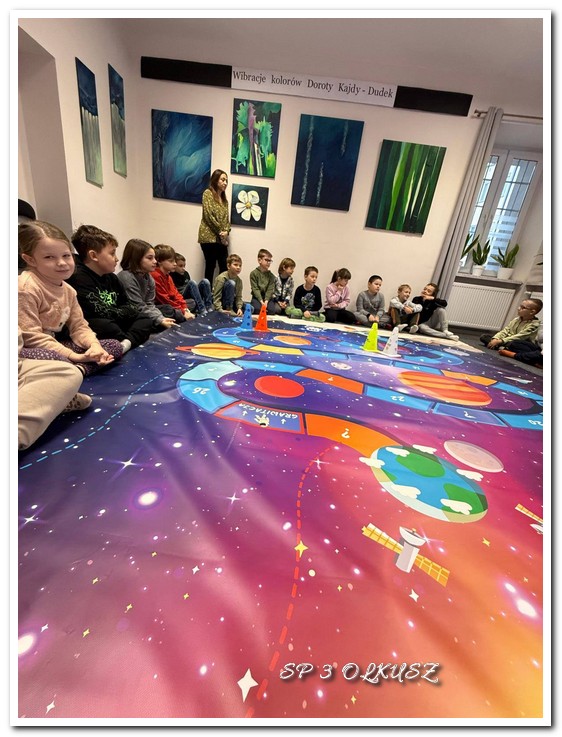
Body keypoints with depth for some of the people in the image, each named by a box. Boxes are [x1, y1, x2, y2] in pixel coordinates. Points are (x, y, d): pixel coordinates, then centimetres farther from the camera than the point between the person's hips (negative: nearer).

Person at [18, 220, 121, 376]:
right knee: (52, 358, -45)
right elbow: (30, 336, -22)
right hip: (27, 350, -8)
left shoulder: (68, 290, 7)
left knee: (115, 346, -2)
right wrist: (72, 355, -26)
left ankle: (76, 369, -22)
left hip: (56, 346, 8)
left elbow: (79, 327, 6)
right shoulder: (27, 287, -18)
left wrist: (94, 345, -16)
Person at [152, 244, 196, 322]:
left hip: (170, 305, 10)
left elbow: (175, 294, 8)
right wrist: (183, 312, -17)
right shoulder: (155, 276, -17)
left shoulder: (167, 276, 14)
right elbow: (164, 299, -19)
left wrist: (185, 309, -6)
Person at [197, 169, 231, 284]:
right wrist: (220, 231, -10)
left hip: (221, 239, 6)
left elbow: (226, 218, 16)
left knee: (225, 268, -2)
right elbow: (208, 215, -10)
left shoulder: (224, 199, 21)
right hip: (209, 237, -6)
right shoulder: (208, 193, 0)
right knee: (210, 266, -5)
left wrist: (226, 231, -5)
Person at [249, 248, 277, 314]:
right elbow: (255, 289, -9)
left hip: (267, 297, 2)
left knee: (272, 310, -23)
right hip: (257, 297, -2)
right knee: (257, 309, -30)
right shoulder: (253, 273, -2)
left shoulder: (271, 276, 7)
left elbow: (270, 289, -3)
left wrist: (266, 301, -19)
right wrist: (261, 301, -20)